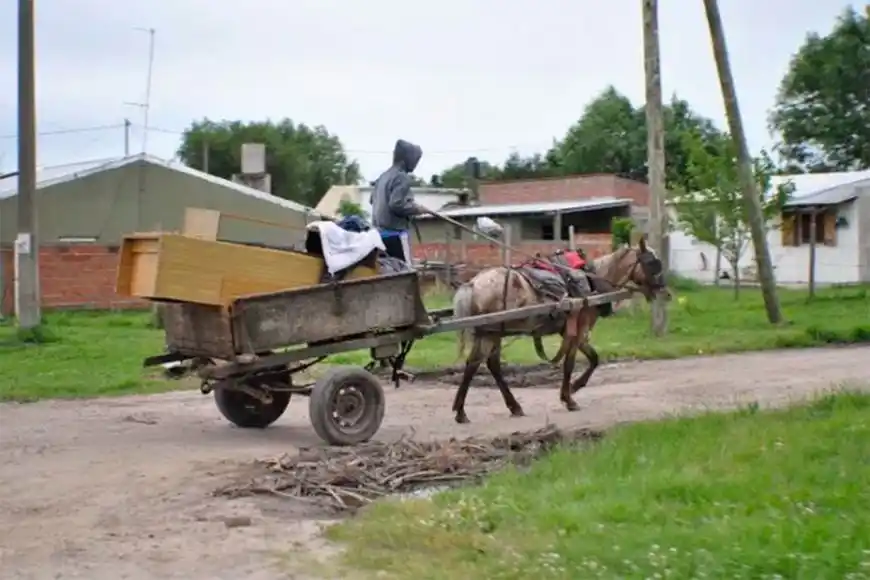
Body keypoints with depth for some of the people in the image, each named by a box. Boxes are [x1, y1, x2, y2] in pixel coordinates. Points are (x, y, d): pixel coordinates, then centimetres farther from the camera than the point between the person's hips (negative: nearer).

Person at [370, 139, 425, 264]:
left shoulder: (383, 176, 15)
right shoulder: (402, 177, -12)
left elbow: (373, 199, 23)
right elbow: (396, 204, -22)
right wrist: (416, 209, -7)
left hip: (380, 232, 9)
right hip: (395, 233, -9)